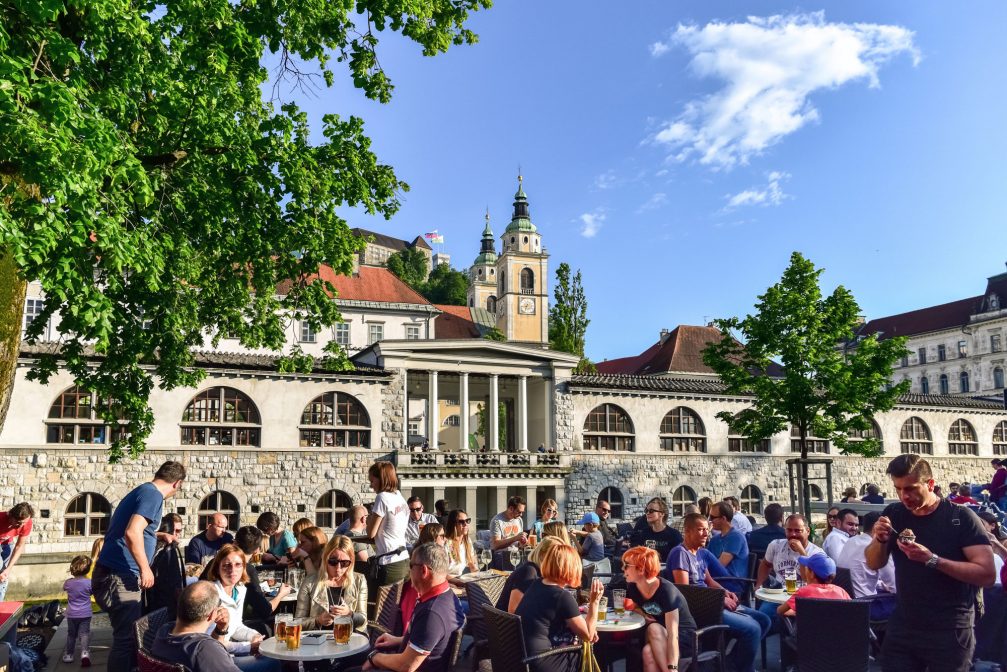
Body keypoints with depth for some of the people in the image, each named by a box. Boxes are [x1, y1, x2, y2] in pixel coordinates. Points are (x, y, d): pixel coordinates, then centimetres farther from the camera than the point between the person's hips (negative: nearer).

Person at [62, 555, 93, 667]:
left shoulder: (68, 583, -6)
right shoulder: (89, 582, -12)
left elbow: (64, 588, 18)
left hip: (71, 615, 2)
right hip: (85, 614, -2)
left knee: (71, 635, 19)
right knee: (84, 634, -3)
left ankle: (68, 655, 29)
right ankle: (85, 653, -21)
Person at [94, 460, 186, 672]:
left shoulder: (142, 491, 17)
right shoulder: (153, 495, -13)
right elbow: (132, 532, -26)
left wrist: (159, 535, 43)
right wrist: (145, 568, -18)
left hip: (114, 574, 10)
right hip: (119, 577, -10)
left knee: (130, 636, 16)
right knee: (128, 639, -6)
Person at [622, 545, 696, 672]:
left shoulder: (666, 590, -25)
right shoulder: (632, 587, -5)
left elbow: (673, 634, -32)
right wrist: (642, 614, -8)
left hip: (683, 639, -4)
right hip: (659, 641, 4)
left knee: (654, 628, -36)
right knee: (648, 653, -33)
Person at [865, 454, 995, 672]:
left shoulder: (961, 517, -10)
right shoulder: (893, 514, 2)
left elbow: (987, 575, -16)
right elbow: (874, 564, 8)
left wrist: (932, 559, -27)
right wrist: (880, 539, -12)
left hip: (950, 632, -4)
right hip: (902, 628, 4)